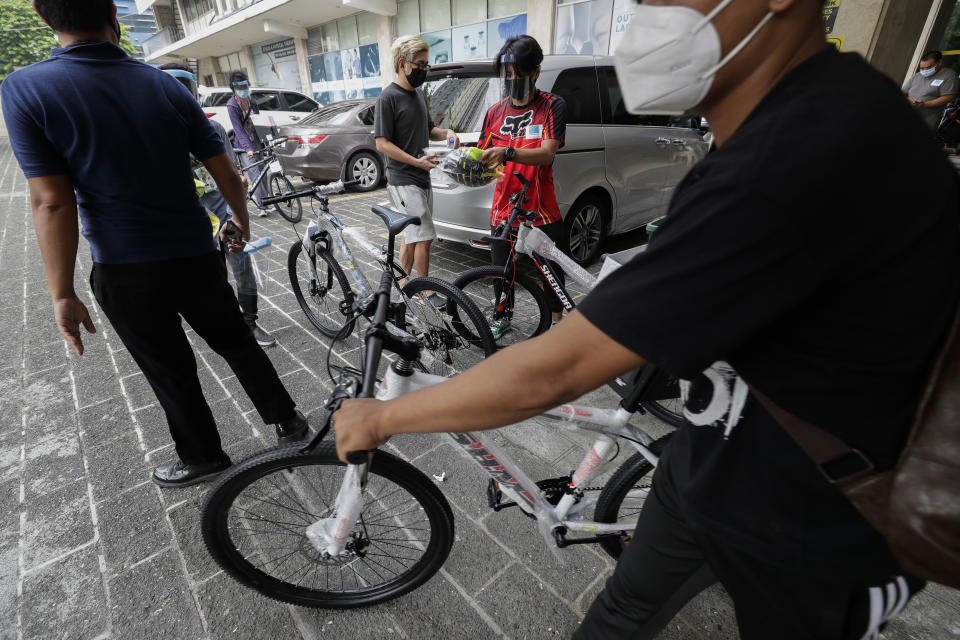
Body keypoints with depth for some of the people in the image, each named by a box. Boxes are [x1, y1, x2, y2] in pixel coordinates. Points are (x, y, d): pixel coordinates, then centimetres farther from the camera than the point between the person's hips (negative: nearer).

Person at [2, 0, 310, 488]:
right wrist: (240, 222, 19)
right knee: (235, 341, 20)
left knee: (172, 374, 13)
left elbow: (52, 203, -13)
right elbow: (226, 173, 1)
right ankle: (286, 417, 28)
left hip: (126, 271, -2)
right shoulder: (166, 86, 0)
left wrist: (62, 294, -6)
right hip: (196, 255, 3)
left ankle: (203, 457, 31)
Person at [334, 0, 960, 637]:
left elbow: (551, 375, -34)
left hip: (817, 529, -7)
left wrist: (381, 417, -19)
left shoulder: (810, 150, -35)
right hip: (711, 461, 7)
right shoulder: (803, 113, -4)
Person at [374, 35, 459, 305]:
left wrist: (446, 133, 3)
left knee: (412, 237, 13)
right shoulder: (389, 97, -11)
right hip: (403, 181, -9)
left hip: (421, 177, 9)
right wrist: (416, 161, -22)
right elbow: (382, 143, -15)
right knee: (424, 237, -10)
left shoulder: (418, 93, 15)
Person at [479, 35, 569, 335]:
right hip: (503, 210, 3)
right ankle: (503, 316, 35)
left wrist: (506, 153, -32)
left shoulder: (553, 106, -3)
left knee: (551, 270, 8)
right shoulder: (495, 112, 10)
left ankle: (557, 319, 30)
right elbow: (487, 159, 10)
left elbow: (547, 154, -17)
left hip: (542, 212, -3)